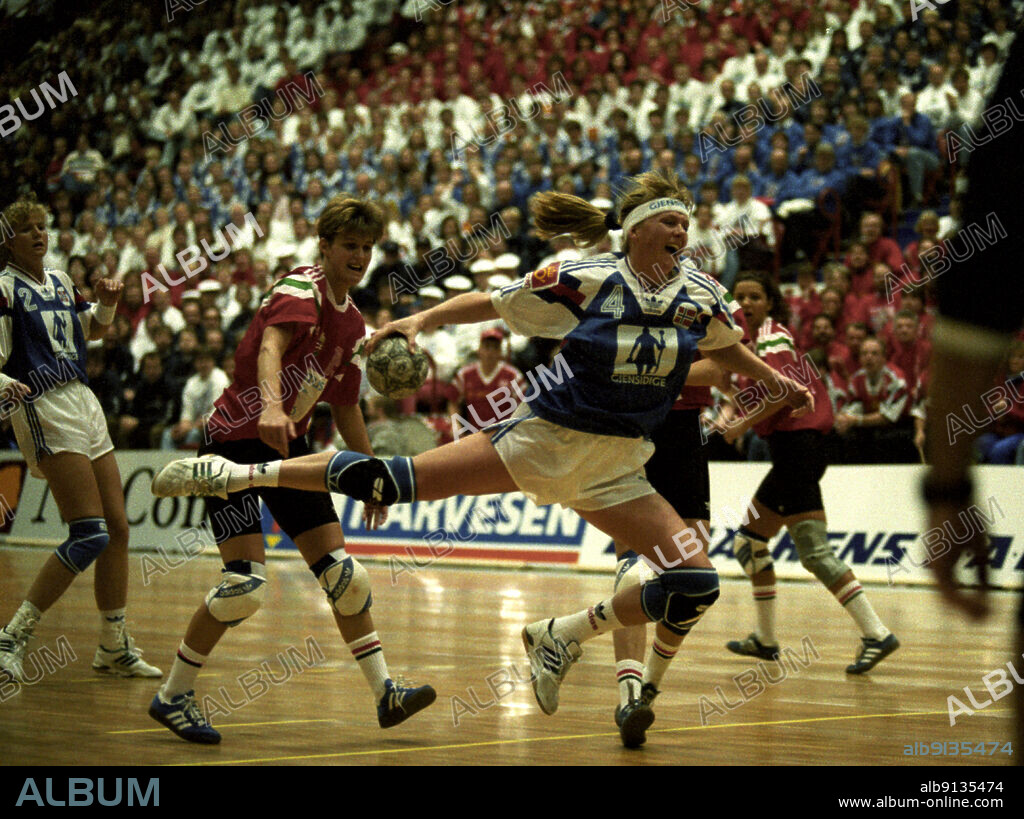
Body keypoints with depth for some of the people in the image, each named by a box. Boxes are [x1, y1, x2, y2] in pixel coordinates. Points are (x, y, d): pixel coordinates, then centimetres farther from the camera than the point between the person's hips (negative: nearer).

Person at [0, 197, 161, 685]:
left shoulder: (59, 282, 15)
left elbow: (93, 330, 30)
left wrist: (106, 304, 10)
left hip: (83, 404, 8)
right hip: (44, 411, -8)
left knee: (118, 530, 7)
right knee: (91, 535, -18)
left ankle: (115, 648, 18)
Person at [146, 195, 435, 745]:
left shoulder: (352, 322, 12)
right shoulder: (302, 288, -13)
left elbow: (345, 407, 24)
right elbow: (271, 343, -34)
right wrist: (271, 406, -53)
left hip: (287, 446, 8)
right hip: (235, 439, -8)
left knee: (342, 573, 2)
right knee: (246, 582, -15)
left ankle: (384, 692, 7)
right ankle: (172, 696, 0)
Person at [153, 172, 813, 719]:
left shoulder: (697, 293, -1)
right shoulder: (585, 282, -11)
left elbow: (726, 345, 23)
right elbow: (492, 303, -2)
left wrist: (775, 378, 19)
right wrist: (421, 319, -11)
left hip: (615, 468, 4)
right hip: (544, 438, -3)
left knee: (697, 587, -12)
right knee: (388, 483, -12)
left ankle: (563, 636, 8)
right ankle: (240, 475, 2)